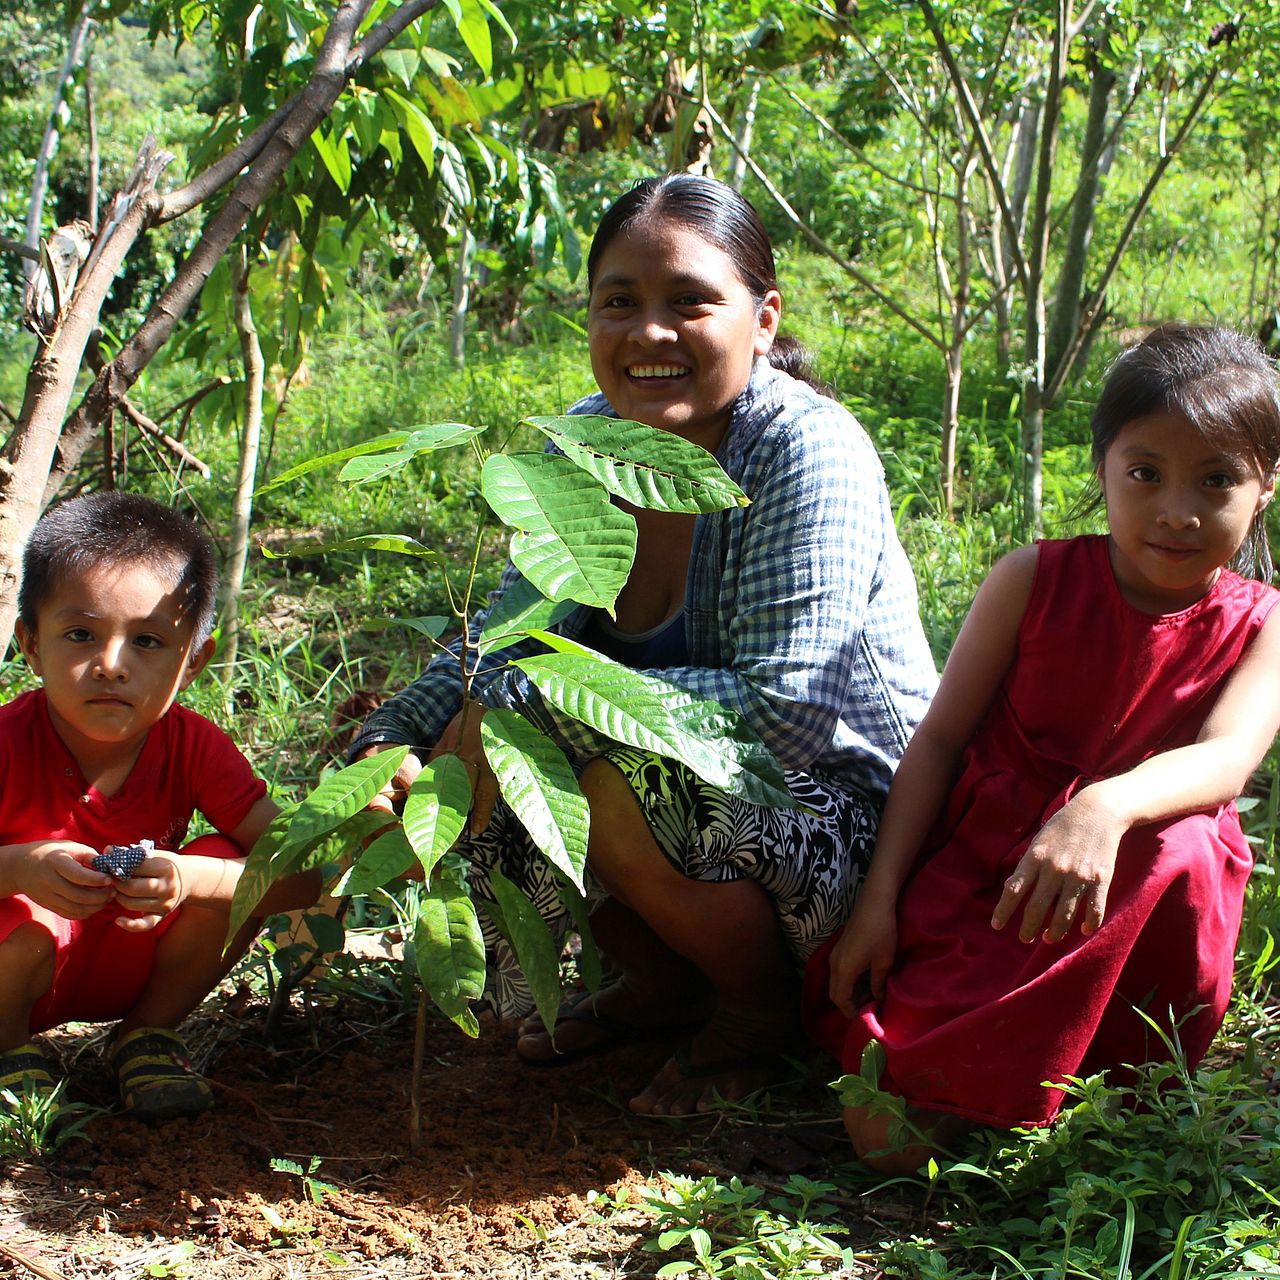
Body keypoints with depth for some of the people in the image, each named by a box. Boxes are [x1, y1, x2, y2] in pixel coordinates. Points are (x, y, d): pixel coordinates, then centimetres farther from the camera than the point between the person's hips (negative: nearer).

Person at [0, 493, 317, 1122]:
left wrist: (191, 878, -42)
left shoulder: (195, 748, -16)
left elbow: (303, 872, -24)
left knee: (227, 866, -20)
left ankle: (148, 1035, 3)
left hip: (137, 968, 3)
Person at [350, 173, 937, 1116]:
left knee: (612, 776, -32)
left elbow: (787, 712, -31)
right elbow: (508, 635, 1)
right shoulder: (586, 441, -1)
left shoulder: (807, 452, -22)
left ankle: (762, 1011, -1)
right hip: (701, 789, 7)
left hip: (849, 821, -7)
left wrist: (522, 700, -31)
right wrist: (389, 743, -21)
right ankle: (662, 979, 12)